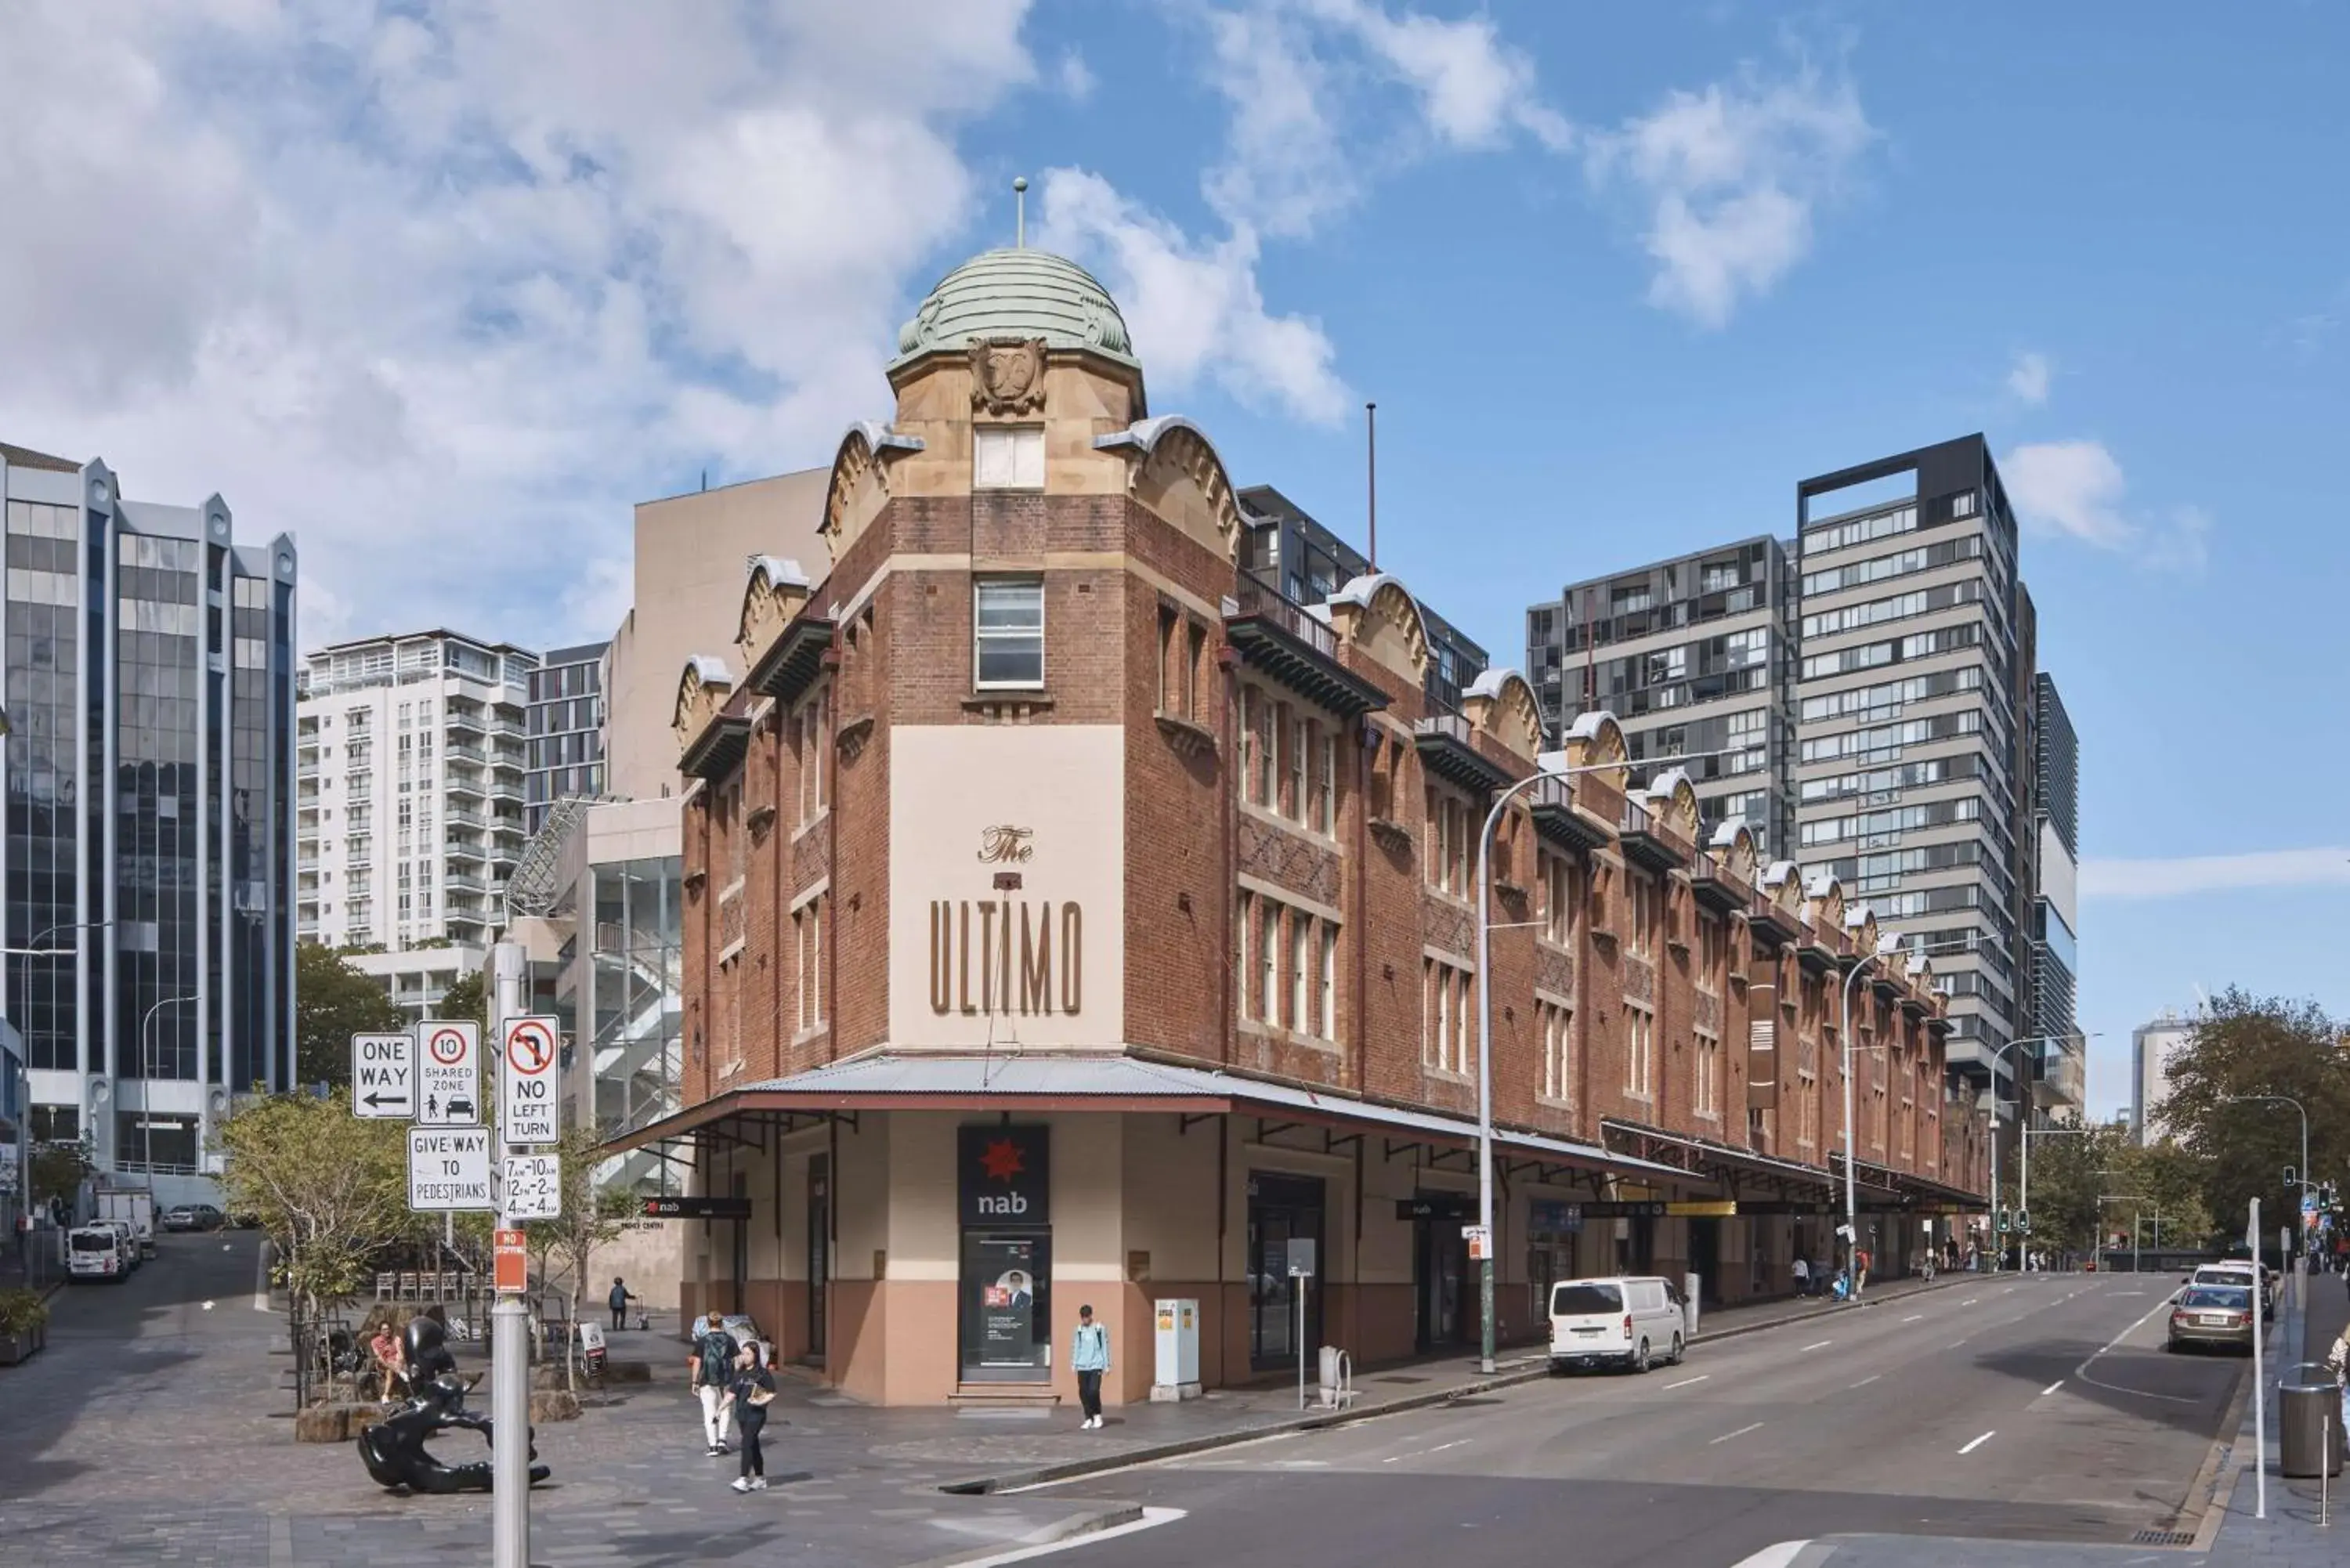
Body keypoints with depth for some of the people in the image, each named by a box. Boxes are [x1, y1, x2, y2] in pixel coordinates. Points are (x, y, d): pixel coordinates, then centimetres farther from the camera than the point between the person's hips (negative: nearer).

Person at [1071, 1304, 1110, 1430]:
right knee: (1083, 1393, 2)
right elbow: (1076, 1347, 13)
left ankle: (1097, 1416, 5)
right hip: (1082, 1367, 4)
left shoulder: (1099, 1329, -1)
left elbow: (1105, 1347, 1)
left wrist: (1107, 1365, -2)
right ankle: (1089, 1419, 13)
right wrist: (1074, 1364, 6)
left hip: (1096, 1366, -4)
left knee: (1093, 1391, -15)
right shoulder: (1079, 1330, 9)